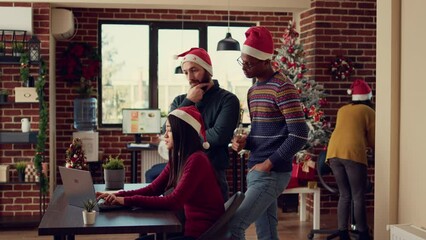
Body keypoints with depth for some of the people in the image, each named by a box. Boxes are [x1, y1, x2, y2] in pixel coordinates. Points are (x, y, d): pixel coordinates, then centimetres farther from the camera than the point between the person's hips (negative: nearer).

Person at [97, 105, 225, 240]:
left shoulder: (196, 160, -19)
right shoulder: (177, 159, 9)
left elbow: (174, 201, -23)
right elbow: (153, 189, 7)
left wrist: (128, 201, -20)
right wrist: (118, 196, -6)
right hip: (188, 226, 8)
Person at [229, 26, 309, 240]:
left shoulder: (283, 88, -12)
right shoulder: (253, 91, 16)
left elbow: (299, 135, -17)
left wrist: (268, 164, -16)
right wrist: (244, 141, 3)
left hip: (272, 174, -9)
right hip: (256, 172, 9)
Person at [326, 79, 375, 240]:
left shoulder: (342, 110, 25)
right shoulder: (369, 111, 11)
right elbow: (372, 140, 12)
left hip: (333, 152, 5)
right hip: (353, 153, -5)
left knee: (344, 195, 12)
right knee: (358, 197, 2)